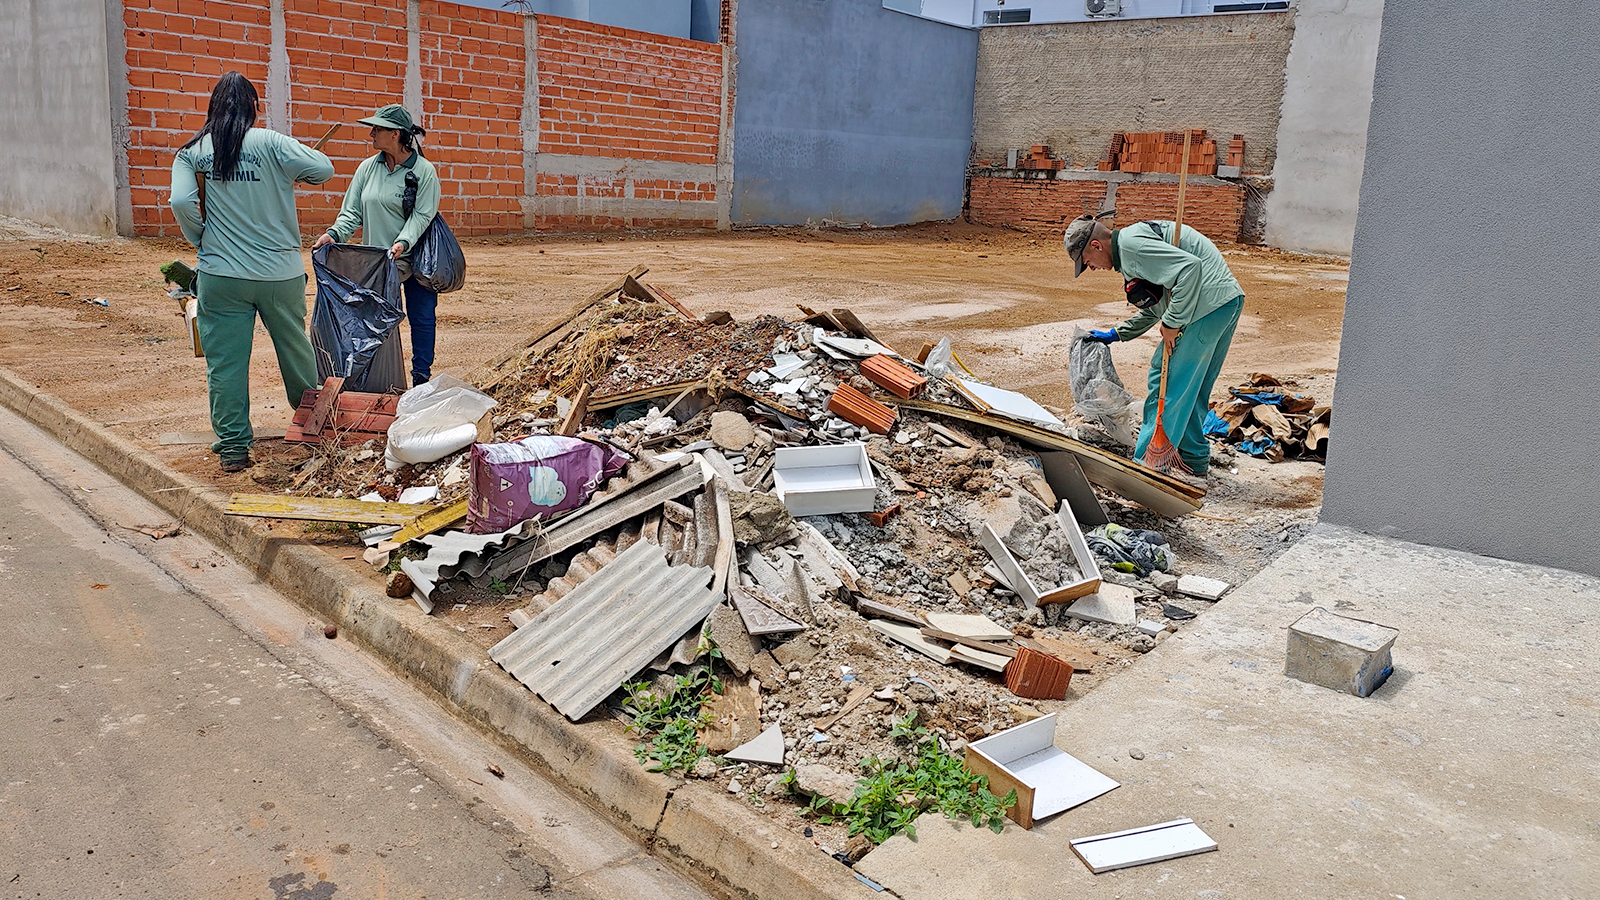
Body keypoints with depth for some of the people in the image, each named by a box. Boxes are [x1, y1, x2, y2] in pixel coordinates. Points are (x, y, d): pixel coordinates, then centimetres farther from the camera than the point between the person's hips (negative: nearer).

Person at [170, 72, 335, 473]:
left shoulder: (192, 152, 0)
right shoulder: (270, 143, -6)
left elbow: (182, 203, -11)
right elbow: (323, 169, -11)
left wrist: (203, 240, 6)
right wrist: (289, 172, 10)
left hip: (221, 276, 0)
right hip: (280, 273, 0)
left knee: (225, 362, 6)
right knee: (295, 347, 18)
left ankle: (233, 448, 9)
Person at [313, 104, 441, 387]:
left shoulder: (424, 170, -7)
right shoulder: (367, 167, 5)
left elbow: (422, 215, -13)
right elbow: (352, 211, 6)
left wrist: (403, 242, -28)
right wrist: (334, 233, -12)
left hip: (416, 256, -3)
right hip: (377, 260, 3)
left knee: (421, 316, 4)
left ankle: (421, 377, 17)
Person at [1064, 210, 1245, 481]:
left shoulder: (1130, 243, -13)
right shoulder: (1128, 251, 20)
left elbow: (1190, 267, -25)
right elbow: (1154, 308, 29)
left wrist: (1172, 323, -20)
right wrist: (1115, 334, 33)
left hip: (1209, 304, -10)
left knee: (1169, 383, -2)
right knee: (1193, 388, 19)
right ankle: (1194, 459, 30)